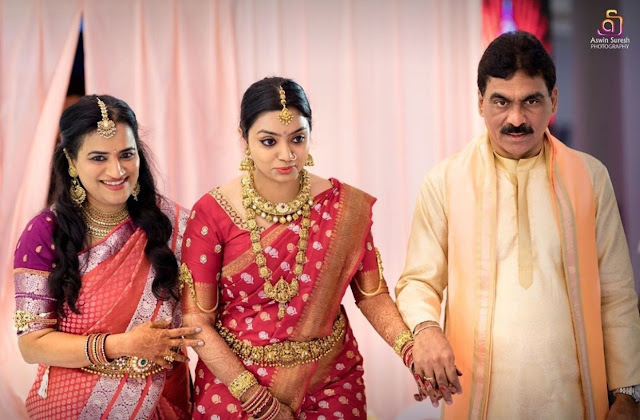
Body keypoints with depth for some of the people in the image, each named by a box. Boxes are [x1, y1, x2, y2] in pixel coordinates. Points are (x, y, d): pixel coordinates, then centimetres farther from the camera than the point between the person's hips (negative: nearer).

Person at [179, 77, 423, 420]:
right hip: (235, 381, -1)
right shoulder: (212, 213, -13)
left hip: (331, 383, 2)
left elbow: (371, 293, -1)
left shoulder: (345, 206, -8)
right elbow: (197, 320, -11)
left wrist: (411, 349, -19)